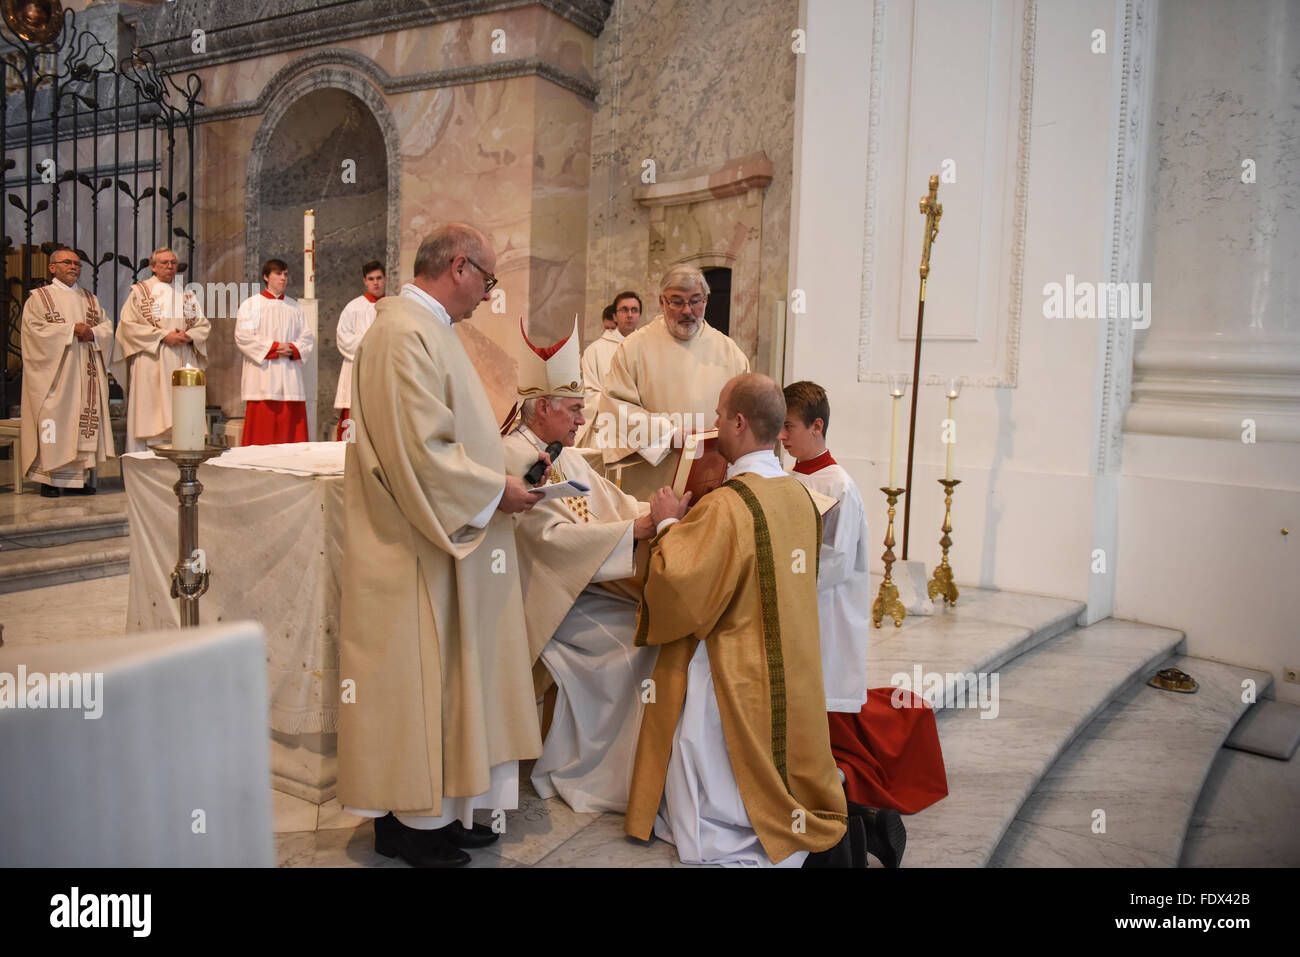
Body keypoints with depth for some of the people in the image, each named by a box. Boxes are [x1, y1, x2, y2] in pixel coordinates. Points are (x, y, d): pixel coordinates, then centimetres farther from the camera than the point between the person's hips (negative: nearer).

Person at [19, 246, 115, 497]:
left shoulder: (90, 298, 20)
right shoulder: (39, 297, 6)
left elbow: (107, 327, 13)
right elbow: (35, 328, -8)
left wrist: (92, 332, -9)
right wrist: (72, 329, -14)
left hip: (86, 371, 4)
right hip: (55, 373, -4)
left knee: (85, 419, -1)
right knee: (54, 420, -8)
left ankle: (81, 476, 2)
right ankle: (49, 478, -5)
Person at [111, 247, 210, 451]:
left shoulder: (188, 295, 17)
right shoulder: (139, 291, 6)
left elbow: (204, 325, 14)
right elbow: (129, 325, -4)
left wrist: (189, 336, -7)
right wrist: (163, 336, -13)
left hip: (183, 364, 4)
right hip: (151, 365, -3)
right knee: (150, 413, -8)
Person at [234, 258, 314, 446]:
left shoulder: (294, 307, 17)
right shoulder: (251, 304, 6)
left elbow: (308, 338, 12)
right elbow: (243, 337, -4)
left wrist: (292, 349, -8)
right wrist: (274, 347, -12)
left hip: (289, 373, 3)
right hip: (262, 374, -3)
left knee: (291, 427, -1)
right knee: (262, 428, -8)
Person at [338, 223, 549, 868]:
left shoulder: (429, 328, 14)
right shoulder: (404, 335, -19)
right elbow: (419, 451, -25)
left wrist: (499, 474, 11)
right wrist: (495, 490, -15)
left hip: (447, 539, 10)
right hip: (416, 548, -10)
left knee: (446, 674, 15)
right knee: (416, 677, 2)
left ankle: (440, 807, 27)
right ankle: (405, 821, 18)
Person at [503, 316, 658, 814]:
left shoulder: (568, 456, 17)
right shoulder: (513, 459, -13)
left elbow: (614, 503, 14)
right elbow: (554, 537, -22)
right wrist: (637, 529, -22)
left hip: (589, 583, 8)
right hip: (552, 599, -8)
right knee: (639, 637, -20)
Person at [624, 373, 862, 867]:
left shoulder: (726, 506, -22)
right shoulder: (801, 497, 4)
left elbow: (677, 585, -23)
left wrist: (668, 524, -7)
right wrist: (690, 520, 15)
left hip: (733, 688, -8)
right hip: (791, 689, 8)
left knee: (702, 834, 4)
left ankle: (821, 841, -6)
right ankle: (836, 819, 4)